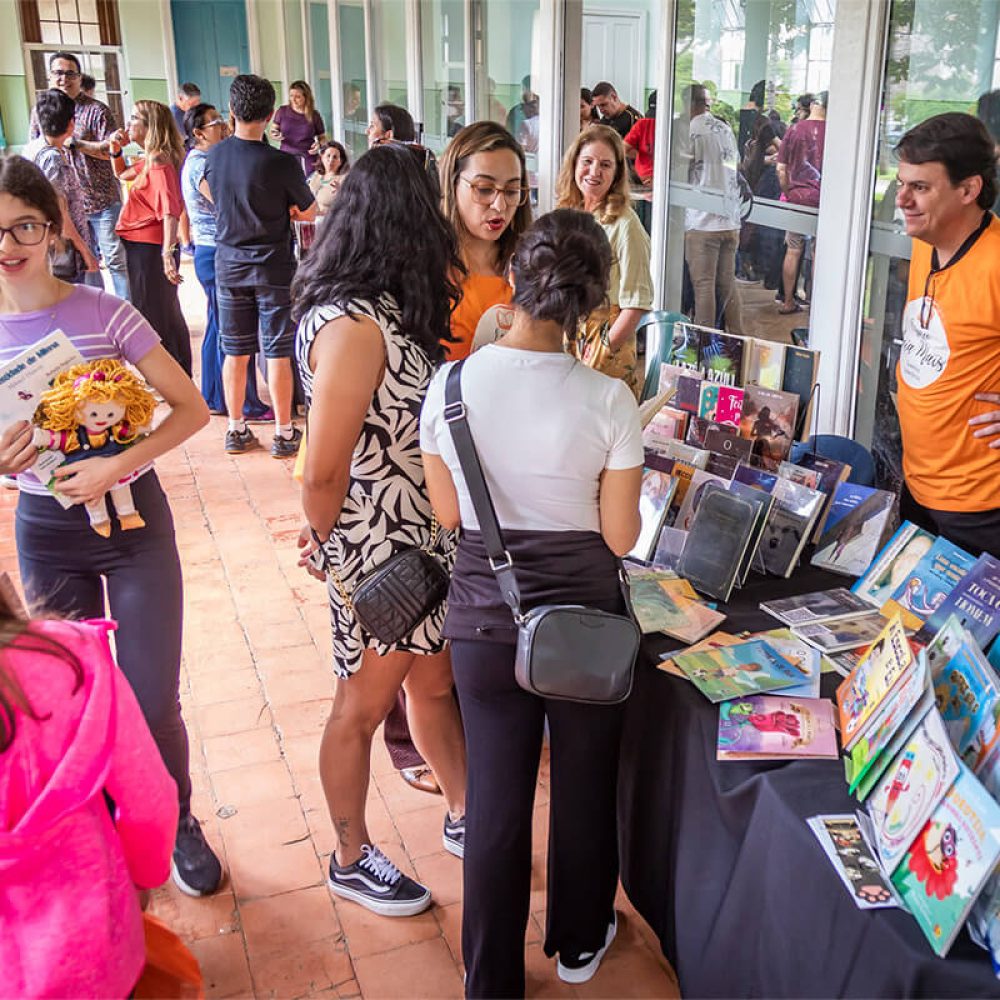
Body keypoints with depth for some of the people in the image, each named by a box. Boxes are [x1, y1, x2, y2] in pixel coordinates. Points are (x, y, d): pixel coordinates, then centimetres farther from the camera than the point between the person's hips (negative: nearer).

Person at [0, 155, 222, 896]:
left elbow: (191, 409, -10)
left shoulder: (104, 313, -11)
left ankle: (178, 826, 28)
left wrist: (115, 467, -22)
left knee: (154, 702, 0)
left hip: (133, 518, -2)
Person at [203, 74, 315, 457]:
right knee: (278, 353, 3)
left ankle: (236, 429, 21)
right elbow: (309, 213, -5)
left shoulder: (215, 155, -2)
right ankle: (283, 433, 10)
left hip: (229, 264, 4)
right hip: (273, 267, -4)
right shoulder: (282, 163, -17)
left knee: (235, 351, 12)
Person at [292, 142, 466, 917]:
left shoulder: (388, 309, 4)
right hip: (379, 558, -8)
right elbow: (323, 473, -21)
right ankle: (352, 860, 33)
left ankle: (463, 818, 45)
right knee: (364, 708, 11)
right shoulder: (354, 326, -26)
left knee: (435, 684, 23)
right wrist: (328, 551, -6)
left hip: (426, 541, 9)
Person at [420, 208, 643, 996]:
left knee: (496, 798, 15)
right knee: (584, 785, 21)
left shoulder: (449, 385, -12)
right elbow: (621, 538, -9)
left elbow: (447, 513, 0)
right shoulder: (608, 400, -17)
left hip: (484, 613, 1)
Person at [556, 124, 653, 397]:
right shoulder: (566, 214, 7)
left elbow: (636, 304, -16)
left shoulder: (623, 224, -14)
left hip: (608, 337, -6)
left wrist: (601, 352, -18)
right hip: (564, 335, 6)